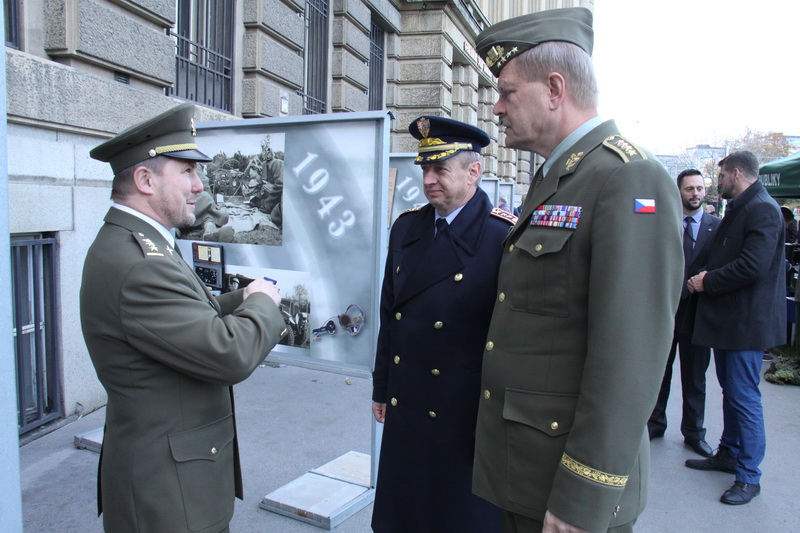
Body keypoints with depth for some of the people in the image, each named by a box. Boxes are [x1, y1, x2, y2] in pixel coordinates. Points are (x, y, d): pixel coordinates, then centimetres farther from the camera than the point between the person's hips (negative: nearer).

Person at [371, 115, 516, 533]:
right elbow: (389, 314, 9)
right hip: (404, 407, 6)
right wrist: (382, 389, 12)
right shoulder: (406, 227, 4)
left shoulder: (502, 235, -15)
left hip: (468, 415, -5)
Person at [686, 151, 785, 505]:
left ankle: (749, 476, 8)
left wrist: (707, 282, -15)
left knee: (743, 395, -3)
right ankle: (729, 453, 33)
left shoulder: (762, 210, -17)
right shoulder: (737, 209, 15)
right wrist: (708, 277, 5)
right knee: (731, 389, 19)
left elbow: (752, 266, -26)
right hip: (727, 316, 10)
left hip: (747, 320, -10)